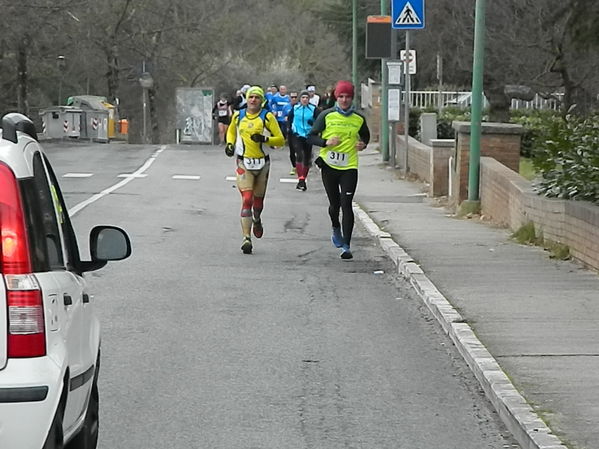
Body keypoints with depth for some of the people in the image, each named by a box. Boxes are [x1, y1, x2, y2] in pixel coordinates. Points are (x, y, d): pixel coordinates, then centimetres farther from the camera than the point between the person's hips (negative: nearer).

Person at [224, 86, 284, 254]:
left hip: (262, 164, 0)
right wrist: (230, 143, 4)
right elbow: (231, 131, 24)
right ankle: (246, 238, -17)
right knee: (247, 200, -14)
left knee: (258, 199, 15)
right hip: (244, 164, 0)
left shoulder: (268, 117, -4)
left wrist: (264, 139, -22)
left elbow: (280, 140, -5)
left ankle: (257, 220, 49)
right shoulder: (238, 116, 4)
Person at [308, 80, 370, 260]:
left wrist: (363, 144, 0)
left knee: (346, 205, -10)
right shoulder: (327, 116, -1)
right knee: (334, 204, 11)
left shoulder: (359, 119, 4)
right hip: (329, 165, 0)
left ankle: (346, 246, -10)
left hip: (349, 167, 0)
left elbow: (365, 136, 22)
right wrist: (326, 142, -17)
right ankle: (336, 230, 43)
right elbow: (311, 137, 1)